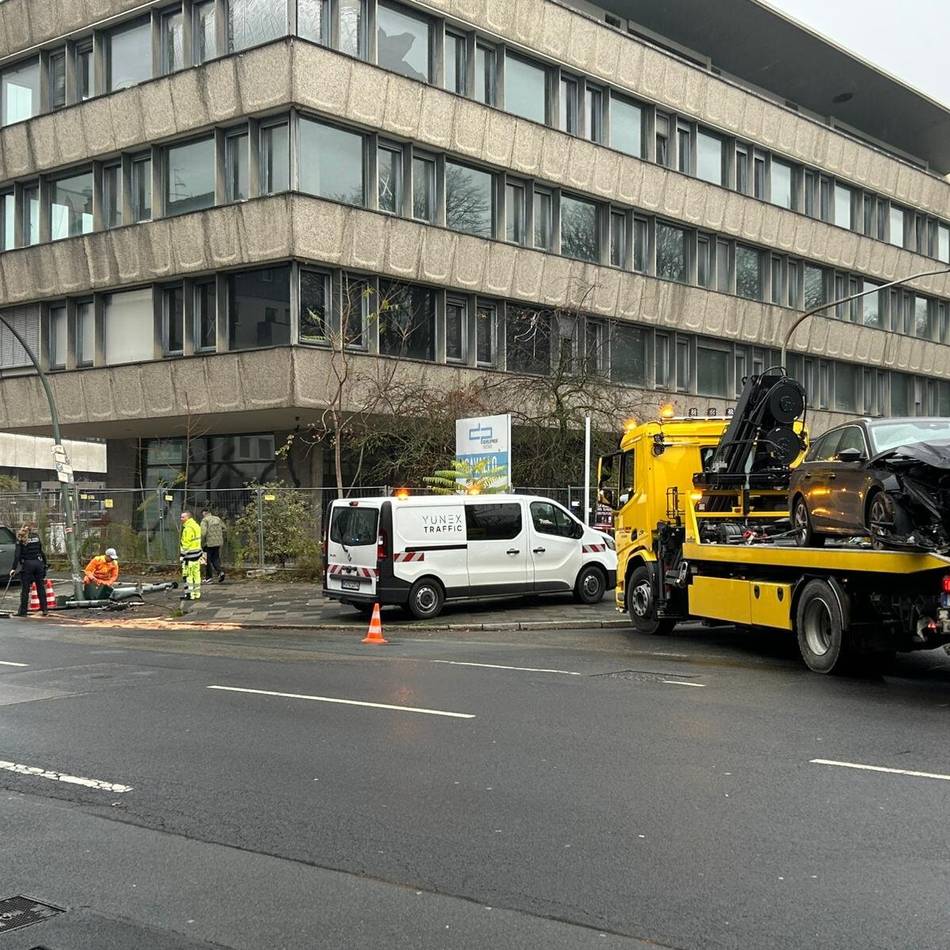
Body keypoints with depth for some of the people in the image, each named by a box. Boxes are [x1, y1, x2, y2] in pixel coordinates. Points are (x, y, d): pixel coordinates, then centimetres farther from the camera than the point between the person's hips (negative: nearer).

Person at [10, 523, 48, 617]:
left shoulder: (20, 540, 0)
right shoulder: (37, 537, 9)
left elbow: (17, 554, -7)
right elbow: (42, 552, 8)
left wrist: (14, 568, -9)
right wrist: (45, 565, 12)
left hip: (27, 564, -3)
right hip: (38, 563, 3)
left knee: (25, 589, 2)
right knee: (41, 587, 7)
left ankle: (23, 611, 4)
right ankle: (45, 610, 7)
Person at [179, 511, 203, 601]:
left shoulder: (188, 528, -18)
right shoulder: (196, 525, 13)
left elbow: (186, 544, -20)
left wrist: (184, 556, -17)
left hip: (190, 555, -10)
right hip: (197, 554, 10)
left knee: (188, 575, -4)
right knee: (196, 573, 12)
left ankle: (189, 594, -4)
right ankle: (197, 593, 17)